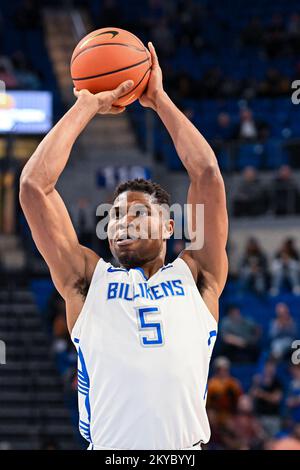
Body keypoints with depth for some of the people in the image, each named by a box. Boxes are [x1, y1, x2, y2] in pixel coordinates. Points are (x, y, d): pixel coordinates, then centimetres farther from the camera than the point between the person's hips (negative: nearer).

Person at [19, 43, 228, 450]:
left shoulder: (195, 276, 13)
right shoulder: (88, 280, 14)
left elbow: (207, 175, 7)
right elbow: (34, 186, 9)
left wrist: (160, 100, 15)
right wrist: (87, 106, 14)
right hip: (108, 448, 1)